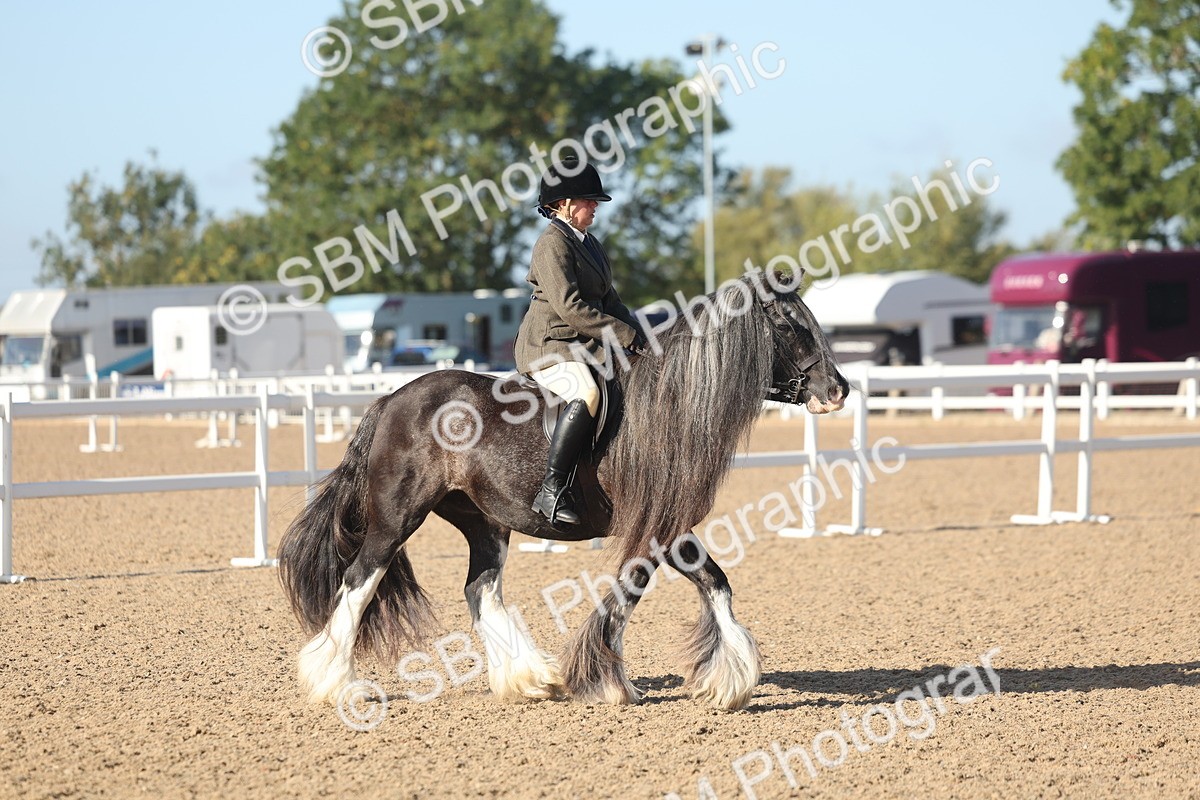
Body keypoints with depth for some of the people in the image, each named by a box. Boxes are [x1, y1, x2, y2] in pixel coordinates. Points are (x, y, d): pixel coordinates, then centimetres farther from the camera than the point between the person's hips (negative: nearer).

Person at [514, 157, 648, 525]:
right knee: (586, 395, -36)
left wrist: (638, 336, 4)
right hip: (548, 346, -10)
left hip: (587, 346, 10)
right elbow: (570, 307, -21)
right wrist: (628, 336, -20)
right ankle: (551, 491, -37)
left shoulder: (589, 243, 18)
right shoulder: (552, 243, -12)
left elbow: (609, 300, 21)